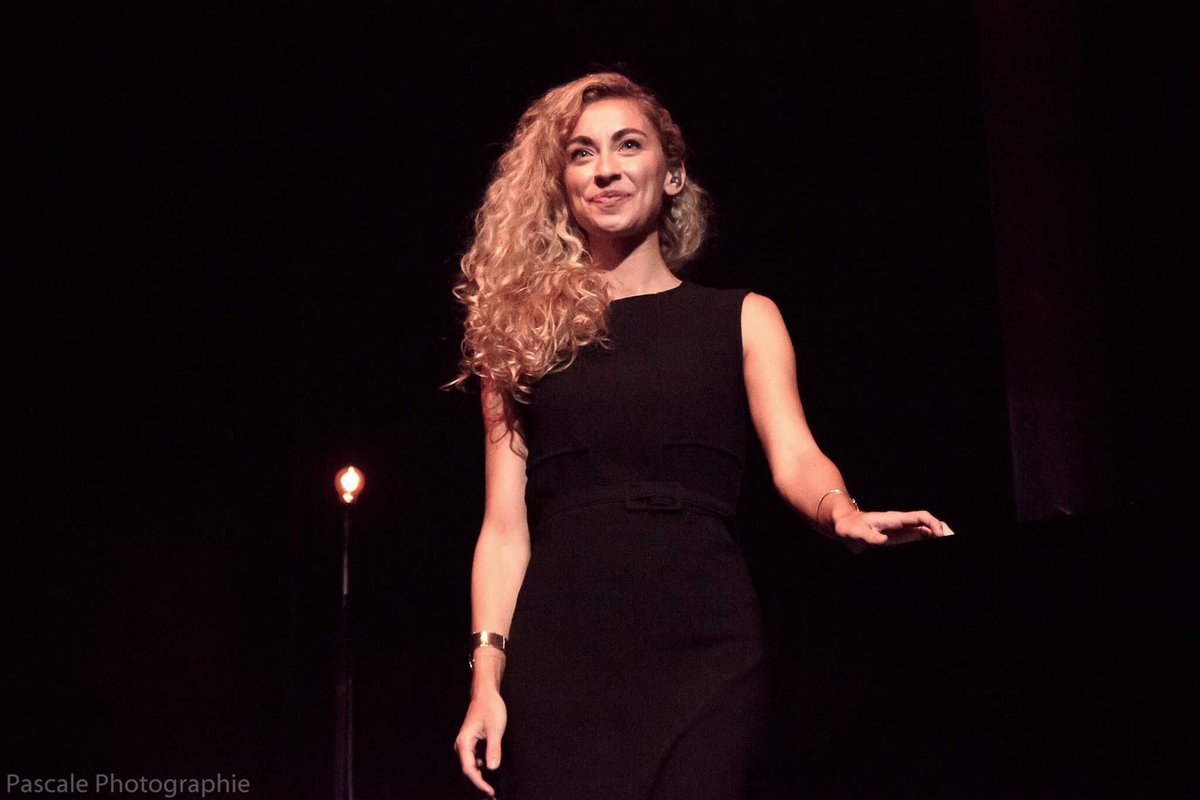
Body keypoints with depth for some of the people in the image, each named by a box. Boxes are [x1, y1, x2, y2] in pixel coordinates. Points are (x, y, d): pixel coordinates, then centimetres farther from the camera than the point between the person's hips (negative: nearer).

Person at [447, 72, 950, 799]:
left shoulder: (742, 318, 11)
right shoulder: (524, 330, 12)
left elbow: (794, 457, -3)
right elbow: (505, 524, 7)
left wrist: (843, 514, -26)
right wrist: (486, 677, -2)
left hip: (703, 644, 0)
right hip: (559, 650, 1)